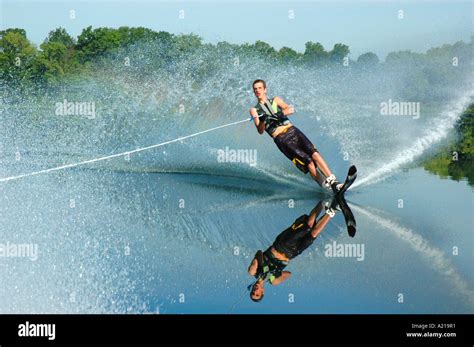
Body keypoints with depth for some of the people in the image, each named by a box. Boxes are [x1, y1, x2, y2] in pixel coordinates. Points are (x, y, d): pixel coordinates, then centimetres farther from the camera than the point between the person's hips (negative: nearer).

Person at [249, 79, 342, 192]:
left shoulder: (275, 100, 19)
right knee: (308, 161, -19)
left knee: (314, 153, -19)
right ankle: (327, 187, -20)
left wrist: (280, 113, -20)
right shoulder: (254, 110, 13)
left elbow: (291, 109, 0)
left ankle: (333, 182, -24)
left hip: (292, 130, 3)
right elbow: (260, 131, 0)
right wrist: (262, 120, -21)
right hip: (280, 139, -3)